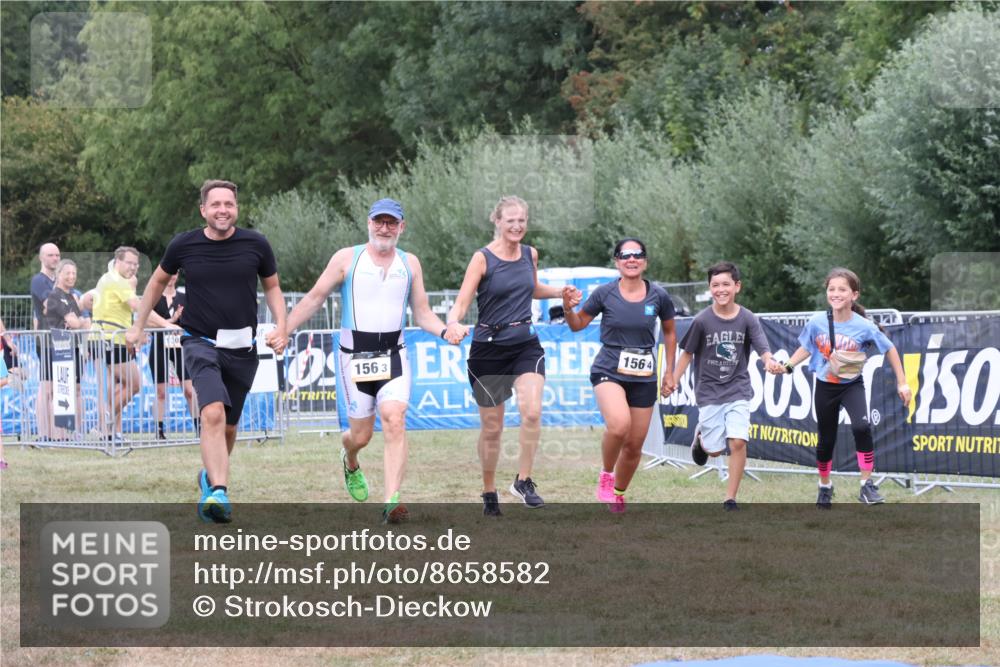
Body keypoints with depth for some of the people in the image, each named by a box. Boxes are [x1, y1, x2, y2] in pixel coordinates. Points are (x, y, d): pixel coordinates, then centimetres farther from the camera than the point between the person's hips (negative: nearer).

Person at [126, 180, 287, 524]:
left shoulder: (256, 244, -2)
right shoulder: (183, 245, -3)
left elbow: (272, 287, 13)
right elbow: (158, 281, 15)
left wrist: (280, 327, -2)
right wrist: (138, 325, 18)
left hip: (242, 348, 2)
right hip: (200, 342, -2)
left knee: (228, 426, 12)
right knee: (213, 413, -25)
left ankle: (211, 477, 40)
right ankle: (218, 492, -33)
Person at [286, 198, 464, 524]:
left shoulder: (410, 263, 10)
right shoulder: (346, 258, 2)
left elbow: (422, 314, 13)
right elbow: (314, 299, 6)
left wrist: (445, 331, -7)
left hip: (394, 353, 1)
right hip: (355, 355, -1)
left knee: (395, 421, -19)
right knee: (361, 435, 4)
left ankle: (391, 502, -23)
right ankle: (350, 461, 43)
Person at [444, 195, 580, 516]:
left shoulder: (530, 254, 6)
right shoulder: (483, 258, -9)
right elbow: (462, 302, -15)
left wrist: (560, 292, 11)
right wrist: (453, 324, -35)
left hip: (526, 345, 3)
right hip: (489, 348, -3)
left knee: (532, 411, -20)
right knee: (491, 427, 5)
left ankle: (523, 481, -5)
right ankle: (489, 493, 23)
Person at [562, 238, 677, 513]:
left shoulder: (658, 296, 0)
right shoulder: (605, 293, -4)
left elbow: (669, 333, 16)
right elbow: (578, 325, 7)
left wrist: (669, 372, 13)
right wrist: (568, 307, -14)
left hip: (644, 377, 3)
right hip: (608, 371, -3)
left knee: (634, 445, 6)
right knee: (619, 425, -30)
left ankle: (618, 493, 32)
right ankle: (606, 474, -4)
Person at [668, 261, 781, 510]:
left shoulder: (747, 319, -7)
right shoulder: (702, 321, -8)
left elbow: (763, 349, -13)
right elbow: (688, 352, 2)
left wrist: (770, 361, -35)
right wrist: (674, 380, -3)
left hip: (738, 389, 0)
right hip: (709, 391, 0)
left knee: (738, 442, -15)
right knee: (715, 450, -1)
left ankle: (730, 499, -1)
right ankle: (701, 436, 38)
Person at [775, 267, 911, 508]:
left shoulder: (864, 326, -18)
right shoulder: (817, 322, -13)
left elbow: (889, 349, -5)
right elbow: (806, 348, 6)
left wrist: (902, 382, -4)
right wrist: (787, 367, -8)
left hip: (852, 386, -2)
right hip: (825, 387, 2)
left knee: (861, 427, -27)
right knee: (826, 440, 13)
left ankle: (867, 486, -18)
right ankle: (825, 486, 38)